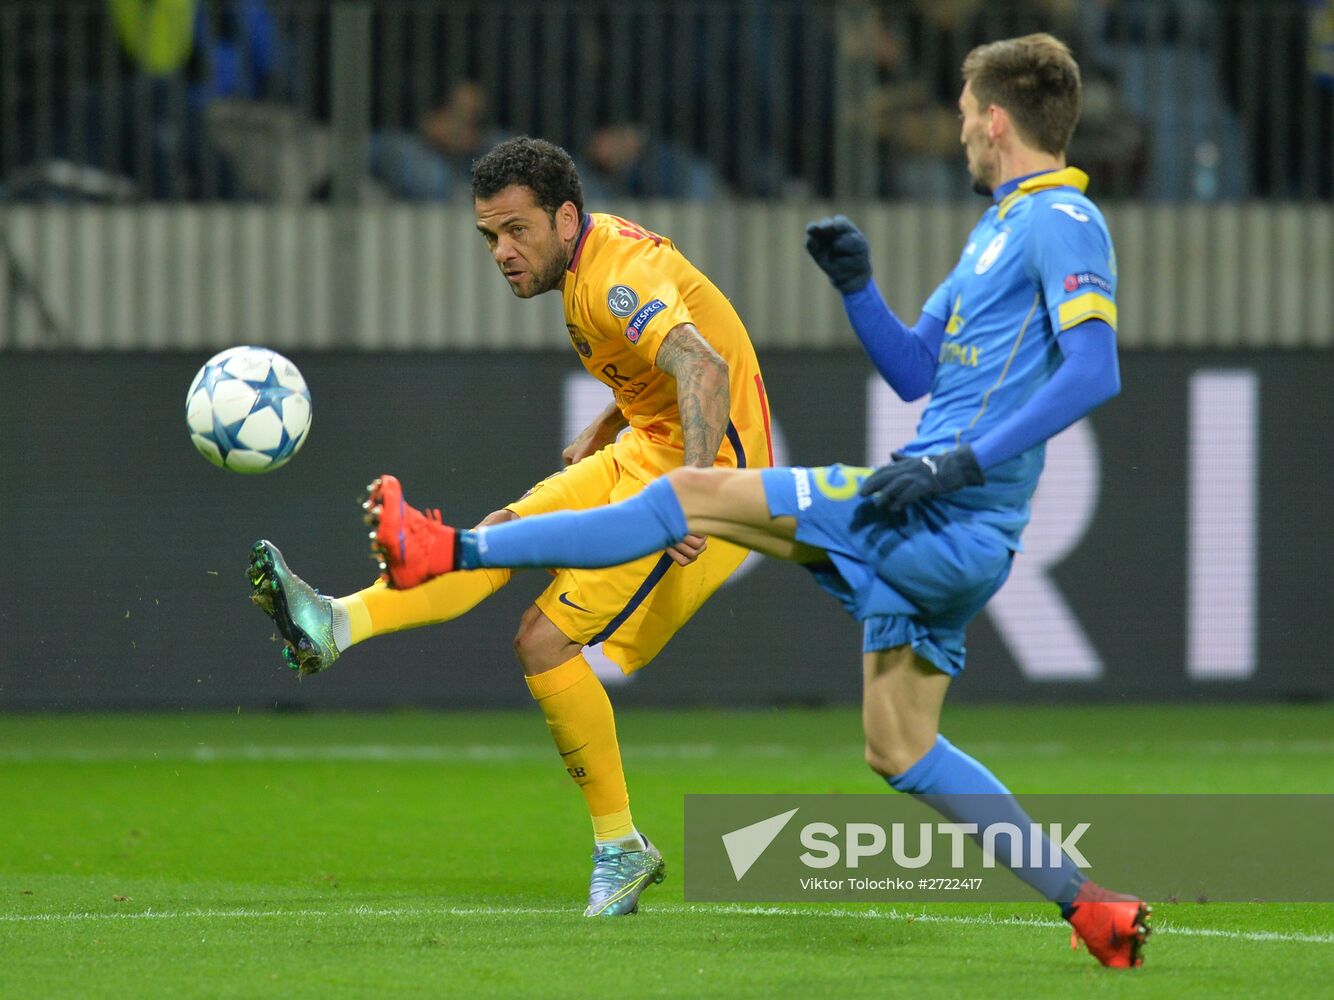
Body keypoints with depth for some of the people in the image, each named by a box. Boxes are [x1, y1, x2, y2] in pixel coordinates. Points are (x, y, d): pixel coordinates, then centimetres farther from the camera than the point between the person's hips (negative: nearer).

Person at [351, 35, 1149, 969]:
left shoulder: (1062, 222, -9)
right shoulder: (1000, 226, 23)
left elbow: (1094, 371, -23)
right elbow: (913, 372, 27)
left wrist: (961, 464, -28)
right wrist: (857, 283, 9)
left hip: (951, 526, -10)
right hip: (934, 538, 10)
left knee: (696, 495, -11)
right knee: (899, 750, 14)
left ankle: (447, 551, -10)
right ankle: (1091, 907, 14)